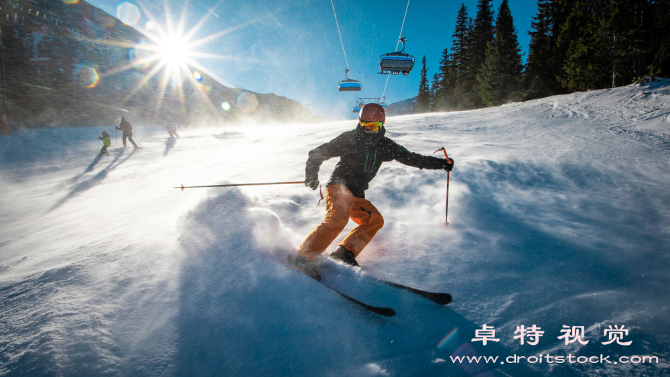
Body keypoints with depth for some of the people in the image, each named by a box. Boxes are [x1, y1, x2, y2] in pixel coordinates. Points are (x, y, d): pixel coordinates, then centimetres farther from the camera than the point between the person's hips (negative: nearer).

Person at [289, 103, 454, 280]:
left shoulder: (385, 145, 14)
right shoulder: (349, 138, -2)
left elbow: (412, 158, 18)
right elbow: (317, 153, 1)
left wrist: (441, 163, 14)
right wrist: (311, 175, -11)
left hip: (356, 196, 7)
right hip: (339, 187, -7)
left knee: (375, 220, -2)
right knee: (338, 219, -28)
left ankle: (344, 254, -9)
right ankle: (303, 257, -31)